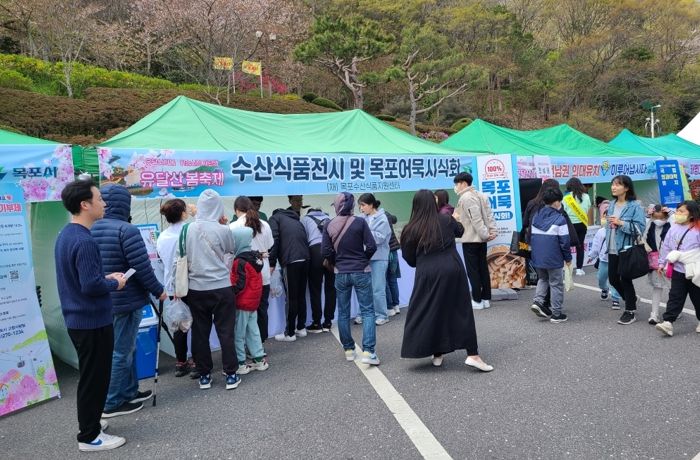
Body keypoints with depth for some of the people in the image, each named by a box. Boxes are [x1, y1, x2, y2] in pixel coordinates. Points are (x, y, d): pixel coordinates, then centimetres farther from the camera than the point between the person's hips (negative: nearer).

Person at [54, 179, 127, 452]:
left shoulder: (65, 234, 8)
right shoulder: (84, 241, -24)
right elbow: (90, 285, -28)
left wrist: (106, 277, 8)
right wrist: (115, 283, -11)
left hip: (78, 319, 10)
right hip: (92, 321, -10)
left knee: (90, 375, 21)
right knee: (94, 378, 3)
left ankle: (89, 423, 35)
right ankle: (89, 437, 15)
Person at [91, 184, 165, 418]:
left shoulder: (90, 230, 7)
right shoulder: (126, 230, -18)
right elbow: (142, 267, -20)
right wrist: (158, 290, -6)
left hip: (103, 300, 8)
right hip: (126, 300, -8)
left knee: (126, 348, 20)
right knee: (122, 352, 3)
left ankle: (129, 391, 31)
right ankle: (112, 403, 12)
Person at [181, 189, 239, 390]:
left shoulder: (189, 229, -3)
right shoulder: (223, 230, -12)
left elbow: (185, 256, 8)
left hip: (196, 288, 3)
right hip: (221, 287, -3)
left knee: (200, 332, 12)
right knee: (226, 332, 7)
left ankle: (204, 375, 20)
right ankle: (230, 375, 13)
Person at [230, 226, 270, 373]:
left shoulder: (240, 262, -20)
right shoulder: (255, 256, 7)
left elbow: (239, 285, -23)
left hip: (242, 304, -9)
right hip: (253, 302, 9)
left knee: (238, 334, 3)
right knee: (253, 331, 16)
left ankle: (240, 363, 11)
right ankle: (259, 359, 21)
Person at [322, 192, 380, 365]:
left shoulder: (329, 226, -4)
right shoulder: (360, 222, -9)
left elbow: (326, 252, -5)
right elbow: (371, 247, -11)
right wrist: (363, 260, 8)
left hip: (340, 273, 2)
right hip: (361, 272, -2)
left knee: (343, 312, 14)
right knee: (367, 311, 3)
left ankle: (349, 350, 23)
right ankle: (368, 351, -7)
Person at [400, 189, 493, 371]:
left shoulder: (411, 230, -2)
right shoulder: (446, 220, 3)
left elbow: (410, 259, 2)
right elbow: (460, 232, 25)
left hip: (427, 274, -1)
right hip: (452, 270, 1)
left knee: (429, 312, 13)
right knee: (461, 310, 8)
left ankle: (437, 354, 19)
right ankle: (472, 354, 6)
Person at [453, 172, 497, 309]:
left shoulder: (466, 198, -15)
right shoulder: (480, 195, 13)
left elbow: (476, 219, -21)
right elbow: (489, 214, 7)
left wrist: (485, 234, -19)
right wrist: (492, 230, 1)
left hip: (470, 239, -9)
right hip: (481, 238, 9)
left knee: (473, 270, -1)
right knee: (483, 268, 12)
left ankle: (477, 301, 4)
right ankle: (486, 299, 16)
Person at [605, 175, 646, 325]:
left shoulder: (635, 206, -12)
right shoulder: (612, 204, 9)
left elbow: (639, 228, -18)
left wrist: (621, 223, -23)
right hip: (613, 249, 7)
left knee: (625, 280, 2)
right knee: (613, 279, 12)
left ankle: (630, 312, 18)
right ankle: (631, 298, 39)